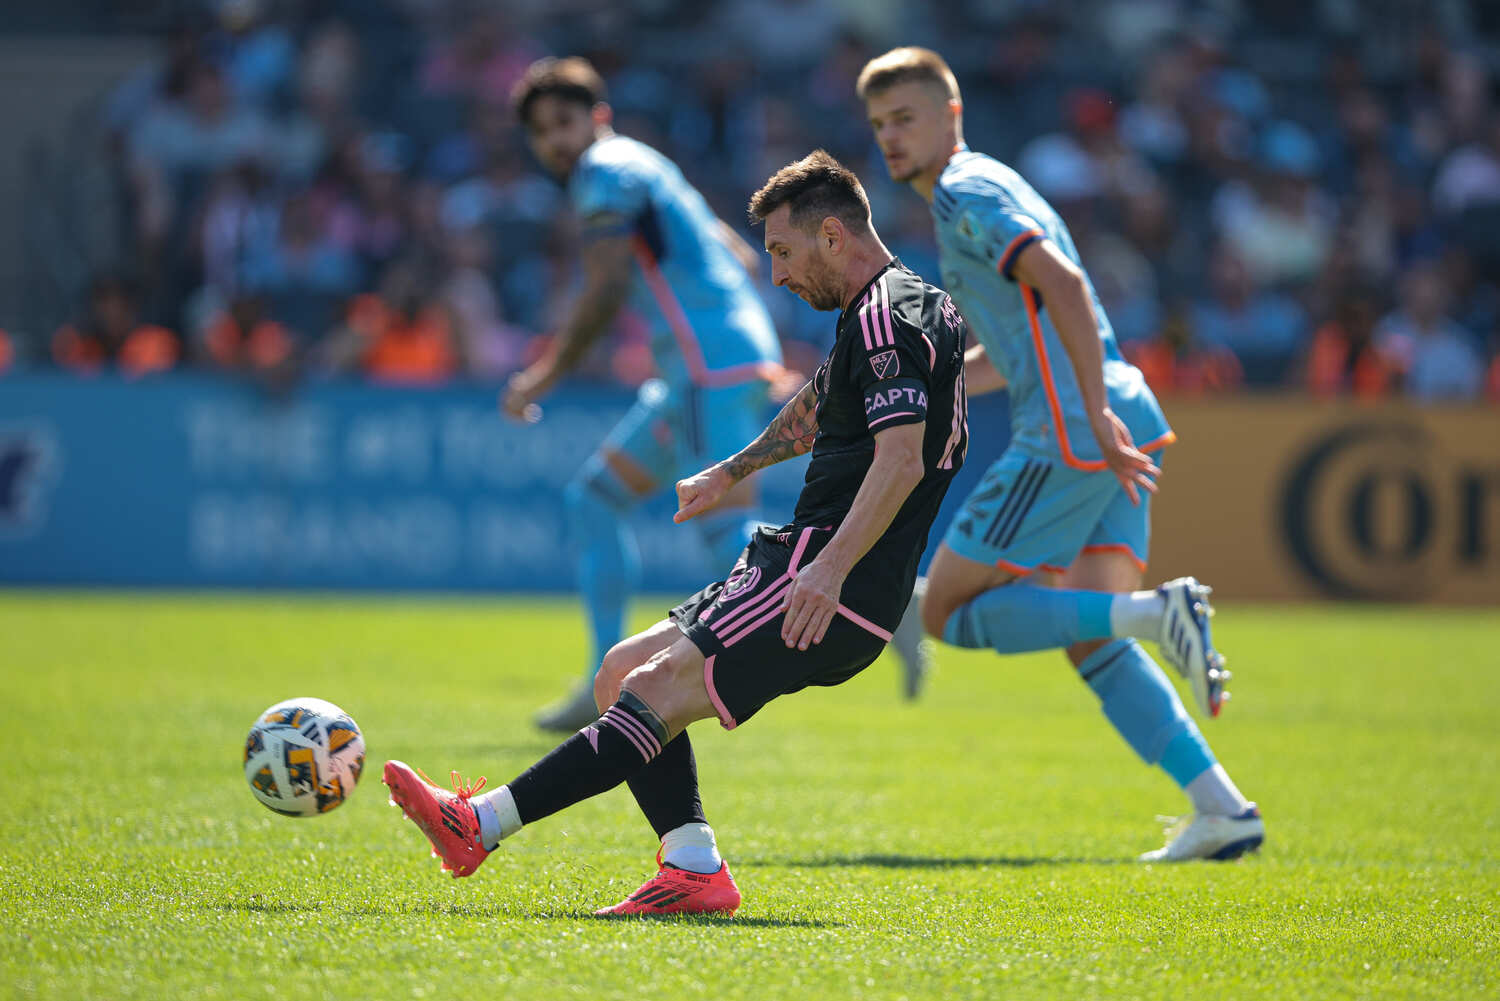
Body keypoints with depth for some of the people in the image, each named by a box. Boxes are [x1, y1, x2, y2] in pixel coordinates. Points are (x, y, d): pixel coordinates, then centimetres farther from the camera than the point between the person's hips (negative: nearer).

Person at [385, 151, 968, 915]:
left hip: (836, 590, -11)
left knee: (654, 693, -17)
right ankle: (694, 869, -2)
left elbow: (903, 459, -26)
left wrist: (831, 566, -35)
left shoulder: (885, 320, -14)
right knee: (623, 675, 8)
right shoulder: (883, 313, 19)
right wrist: (732, 472, 48)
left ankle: (482, 823, -18)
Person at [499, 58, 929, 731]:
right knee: (592, 500, 13)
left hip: (712, 369, -10)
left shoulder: (606, 170, -6)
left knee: (732, 541, -16)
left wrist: (546, 377, -7)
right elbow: (739, 258, 26)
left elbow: (605, 292, -14)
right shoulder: (641, 167, 23)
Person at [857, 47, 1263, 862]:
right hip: (1119, 430, 10)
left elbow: (1064, 285, -21)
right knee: (1090, 643, 11)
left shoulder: (966, 193, -6)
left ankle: (1153, 613, -18)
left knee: (949, 611, -2)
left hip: (1071, 435, -10)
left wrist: (1096, 415, -26)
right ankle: (1222, 810, 2)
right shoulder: (985, 191, 25)